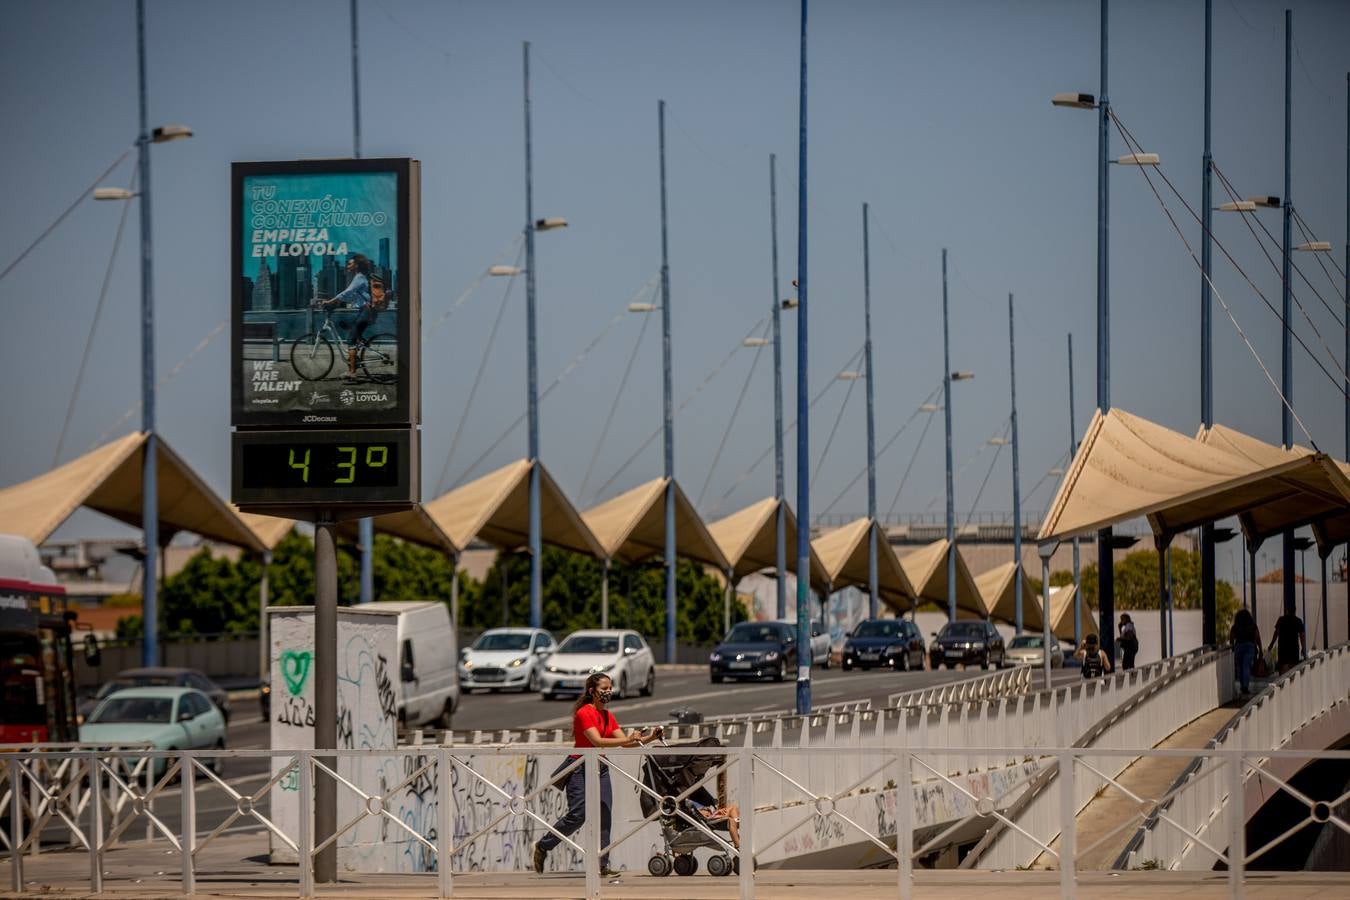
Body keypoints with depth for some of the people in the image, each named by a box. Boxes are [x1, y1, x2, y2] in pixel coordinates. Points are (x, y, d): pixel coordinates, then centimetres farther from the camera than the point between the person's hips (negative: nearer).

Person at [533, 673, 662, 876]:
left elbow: (624, 742, 8)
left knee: (604, 815, -2)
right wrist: (628, 739, -28)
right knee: (577, 815, -12)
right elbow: (597, 741, -24)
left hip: (600, 768, 8)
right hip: (580, 769, -7)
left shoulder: (607, 716, 12)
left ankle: (602, 865, -2)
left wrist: (648, 738, -6)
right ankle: (542, 846, 7)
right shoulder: (584, 713, -13)